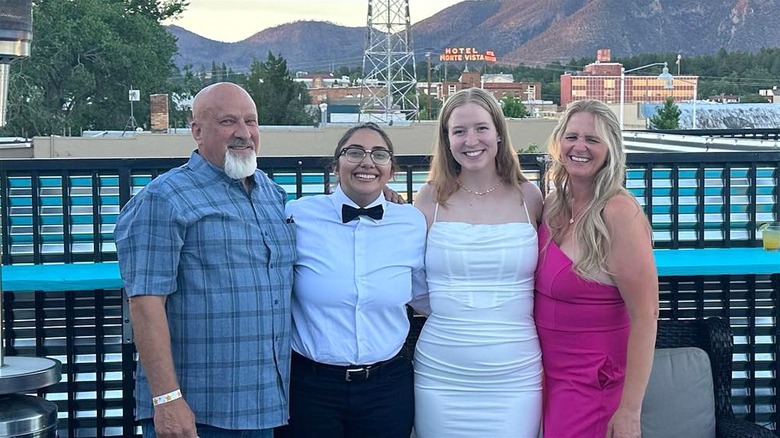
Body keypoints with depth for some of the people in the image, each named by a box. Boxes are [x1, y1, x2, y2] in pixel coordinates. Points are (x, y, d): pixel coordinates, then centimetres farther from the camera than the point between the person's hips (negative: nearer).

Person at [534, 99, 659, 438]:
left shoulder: (619, 213, -18)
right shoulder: (554, 206, 3)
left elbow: (645, 315, -20)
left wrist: (629, 411, -21)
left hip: (595, 383, -7)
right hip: (550, 372, 7)